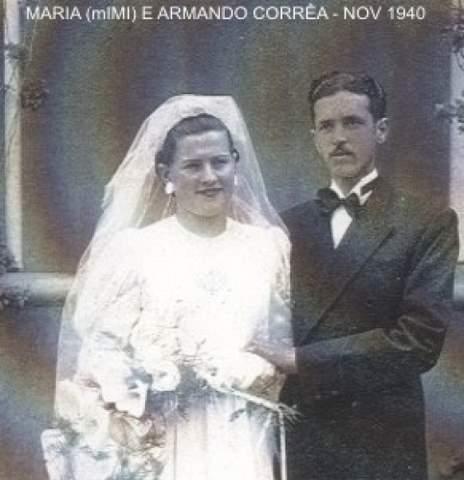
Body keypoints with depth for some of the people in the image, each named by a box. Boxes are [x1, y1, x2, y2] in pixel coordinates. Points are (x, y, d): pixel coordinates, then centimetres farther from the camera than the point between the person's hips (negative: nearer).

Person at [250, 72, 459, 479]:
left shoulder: (429, 223, -5)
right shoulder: (291, 225, 8)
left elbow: (419, 339, -15)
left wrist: (302, 361, -16)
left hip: (380, 441, -3)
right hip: (295, 433, 3)